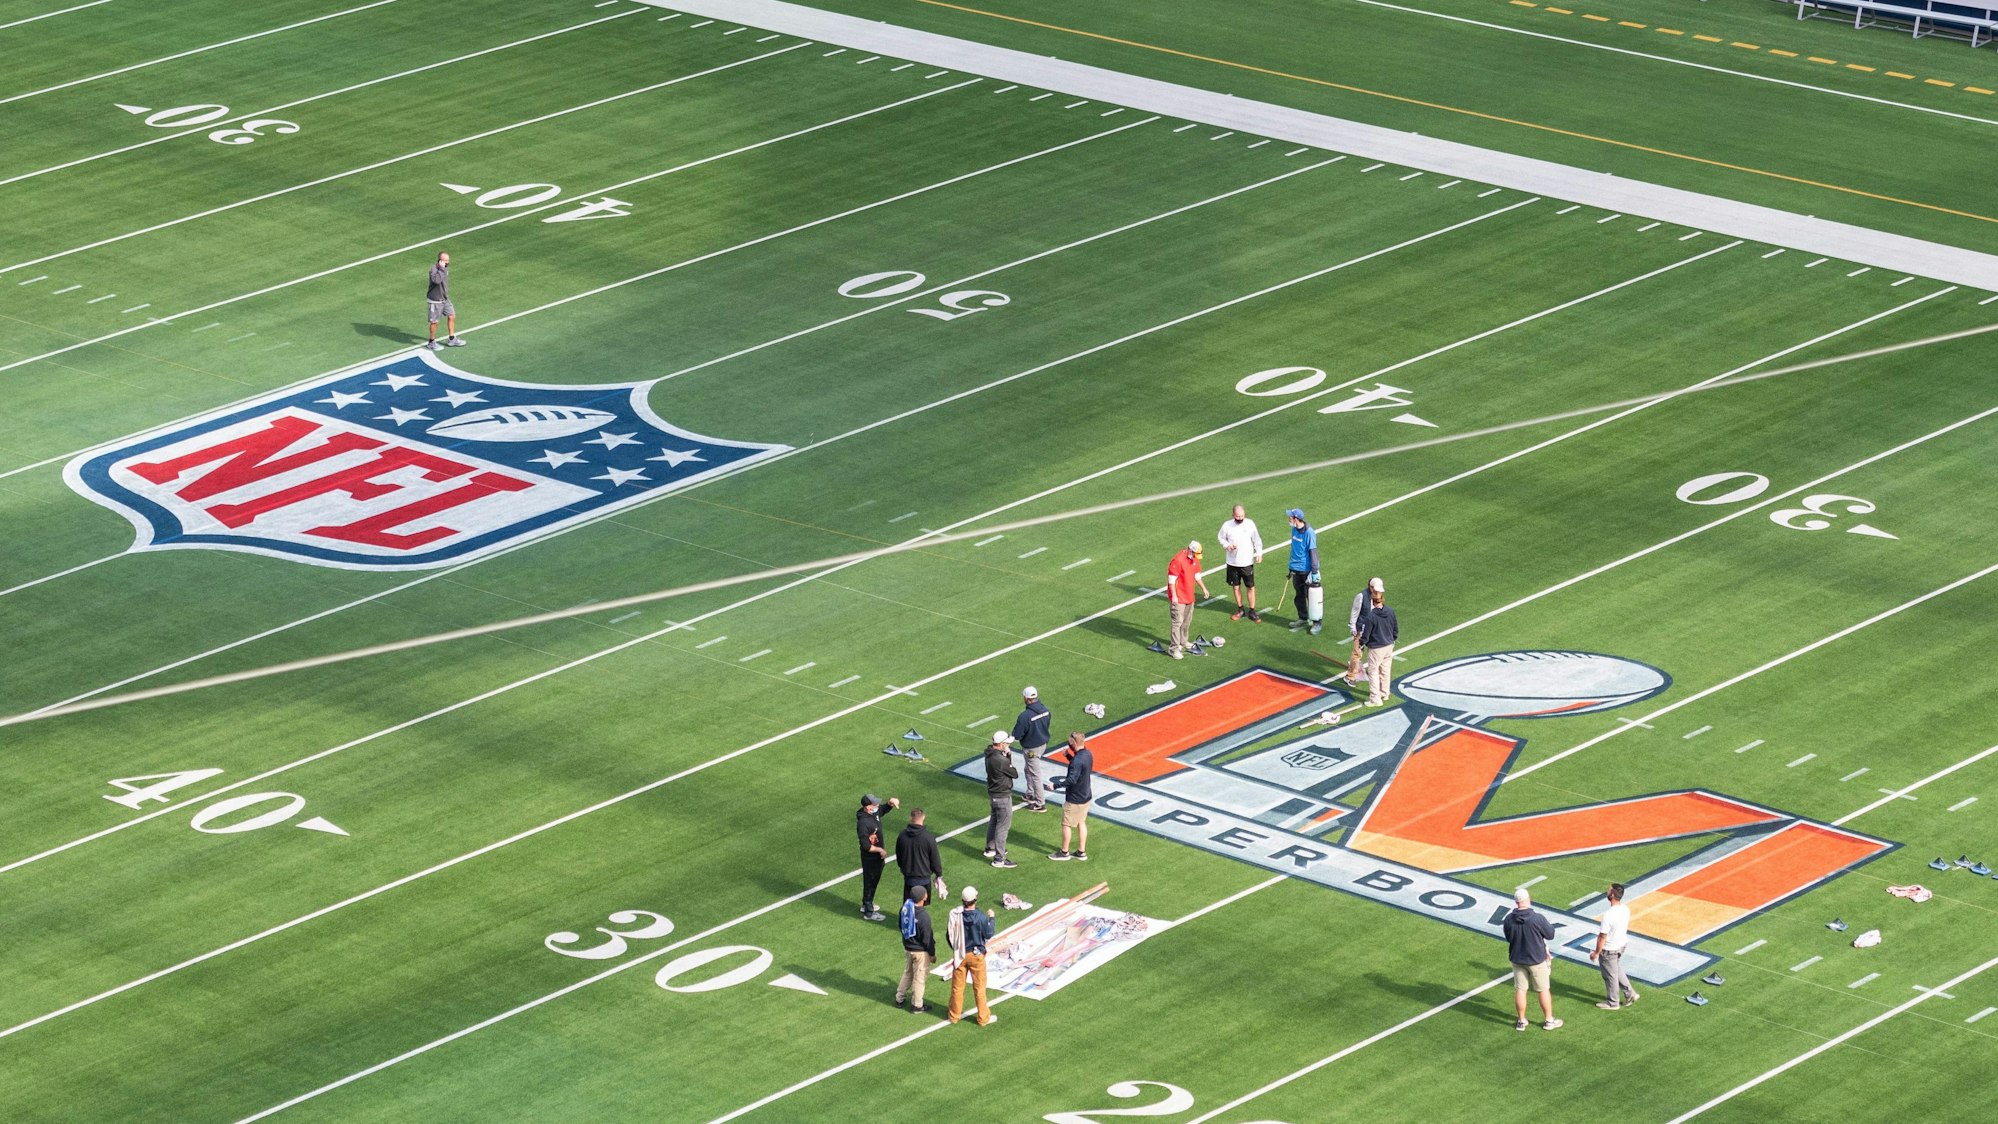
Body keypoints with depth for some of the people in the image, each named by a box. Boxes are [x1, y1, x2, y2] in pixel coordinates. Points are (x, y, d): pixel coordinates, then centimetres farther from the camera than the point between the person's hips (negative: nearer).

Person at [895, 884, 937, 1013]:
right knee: (919, 977, 10)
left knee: (907, 973, 25)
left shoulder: (906, 907, -9)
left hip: (907, 948, 7)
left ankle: (899, 998, 36)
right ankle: (917, 1005, 22)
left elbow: (901, 926, 7)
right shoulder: (923, 916, -30)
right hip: (920, 951, -7)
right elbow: (927, 938, -21)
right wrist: (932, 954, -8)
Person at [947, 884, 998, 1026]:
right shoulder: (981, 917, -20)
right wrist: (991, 918, 9)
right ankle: (983, 1018, 19)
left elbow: (950, 936, -3)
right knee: (979, 987, 10)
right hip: (976, 955, -2)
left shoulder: (956, 916, -13)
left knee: (957, 986, 16)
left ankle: (954, 1015, 27)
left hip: (960, 955, 2)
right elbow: (988, 935, -6)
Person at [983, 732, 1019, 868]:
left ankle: (990, 848, 43)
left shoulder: (990, 753, -1)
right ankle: (999, 859, 3)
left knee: (994, 820, 26)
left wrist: (1007, 755, -10)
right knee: (1003, 825, -1)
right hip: (1003, 795, -10)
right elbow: (1015, 773, -17)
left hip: (993, 792, 10)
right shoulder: (1000, 760, -30)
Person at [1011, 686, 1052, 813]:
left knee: (1035, 775, 5)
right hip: (1043, 744, 8)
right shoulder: (1045, 709, -7)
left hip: (1031, 749, -8)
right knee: (1029, 770, 27)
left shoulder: (1025, 716, -30)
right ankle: (1031, 795, 42)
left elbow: (1016, 736, -24)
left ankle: (1040, 804, 13)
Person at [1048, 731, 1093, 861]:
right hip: (1086, 796, 9)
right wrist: (1069, 757, 11)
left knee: (1066, 825, 7)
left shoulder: (1077, 760, -29)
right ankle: (1081, 852, 25)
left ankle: (1064, 853, 18)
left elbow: (1072, 779, -33)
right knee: (1081, 823, 18)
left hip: (1074, 799, -9)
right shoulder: (1088, 754, -1)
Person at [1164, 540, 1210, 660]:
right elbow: (1171, 579, -20)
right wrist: (1173, 596, -21)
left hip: (1189, 596, 9)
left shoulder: (1195, 559, 5)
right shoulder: (1178, 560, -21)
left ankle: (1183, 642, 35)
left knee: (1187, 621, 19)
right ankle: (1174, 648, -9)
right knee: (1178, 622, -10)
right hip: (1178, 598, -9)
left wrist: (1203, 588, 24)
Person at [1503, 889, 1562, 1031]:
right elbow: (1550, 934, -10)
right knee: (1544, 990, 13)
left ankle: (1521, 1021, 24)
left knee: (1520, 990, 15)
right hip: (1537, 960, -3)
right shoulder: (1538, 918, -24)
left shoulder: (1509, 919, -12)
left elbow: (1508, 938, 3)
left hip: (1517, 959, 3)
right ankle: (1549, 1020, 24)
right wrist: (1549, 924, 8)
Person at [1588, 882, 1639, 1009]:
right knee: (1617, 971, 28)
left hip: (1609, 950, -7)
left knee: (1610, 975, 12)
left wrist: (1596, 952, -11)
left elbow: (1602, 937, -25)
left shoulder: (1609, 915, -34)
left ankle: (1612, 1003, 28)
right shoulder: (1625, 909, -10)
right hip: (1621, 945, 7)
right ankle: (1630, 994, 33)